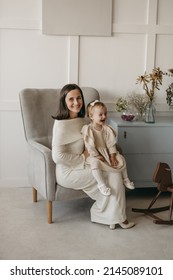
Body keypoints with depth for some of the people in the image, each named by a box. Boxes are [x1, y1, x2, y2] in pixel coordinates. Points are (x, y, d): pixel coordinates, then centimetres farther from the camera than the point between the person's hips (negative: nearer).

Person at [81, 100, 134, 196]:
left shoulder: (107, 129, 0)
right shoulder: (88, 129, -15)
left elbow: (111, 144, 0)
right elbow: (90, 145, -17)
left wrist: (113, 156, -8)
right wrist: (97, 156, -19)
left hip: (106, 152, 5)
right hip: (94, 154, -5)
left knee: (121, 159, -4)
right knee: (95, 163, -36)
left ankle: (125, 179, 18)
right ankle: (101, 184, -27)